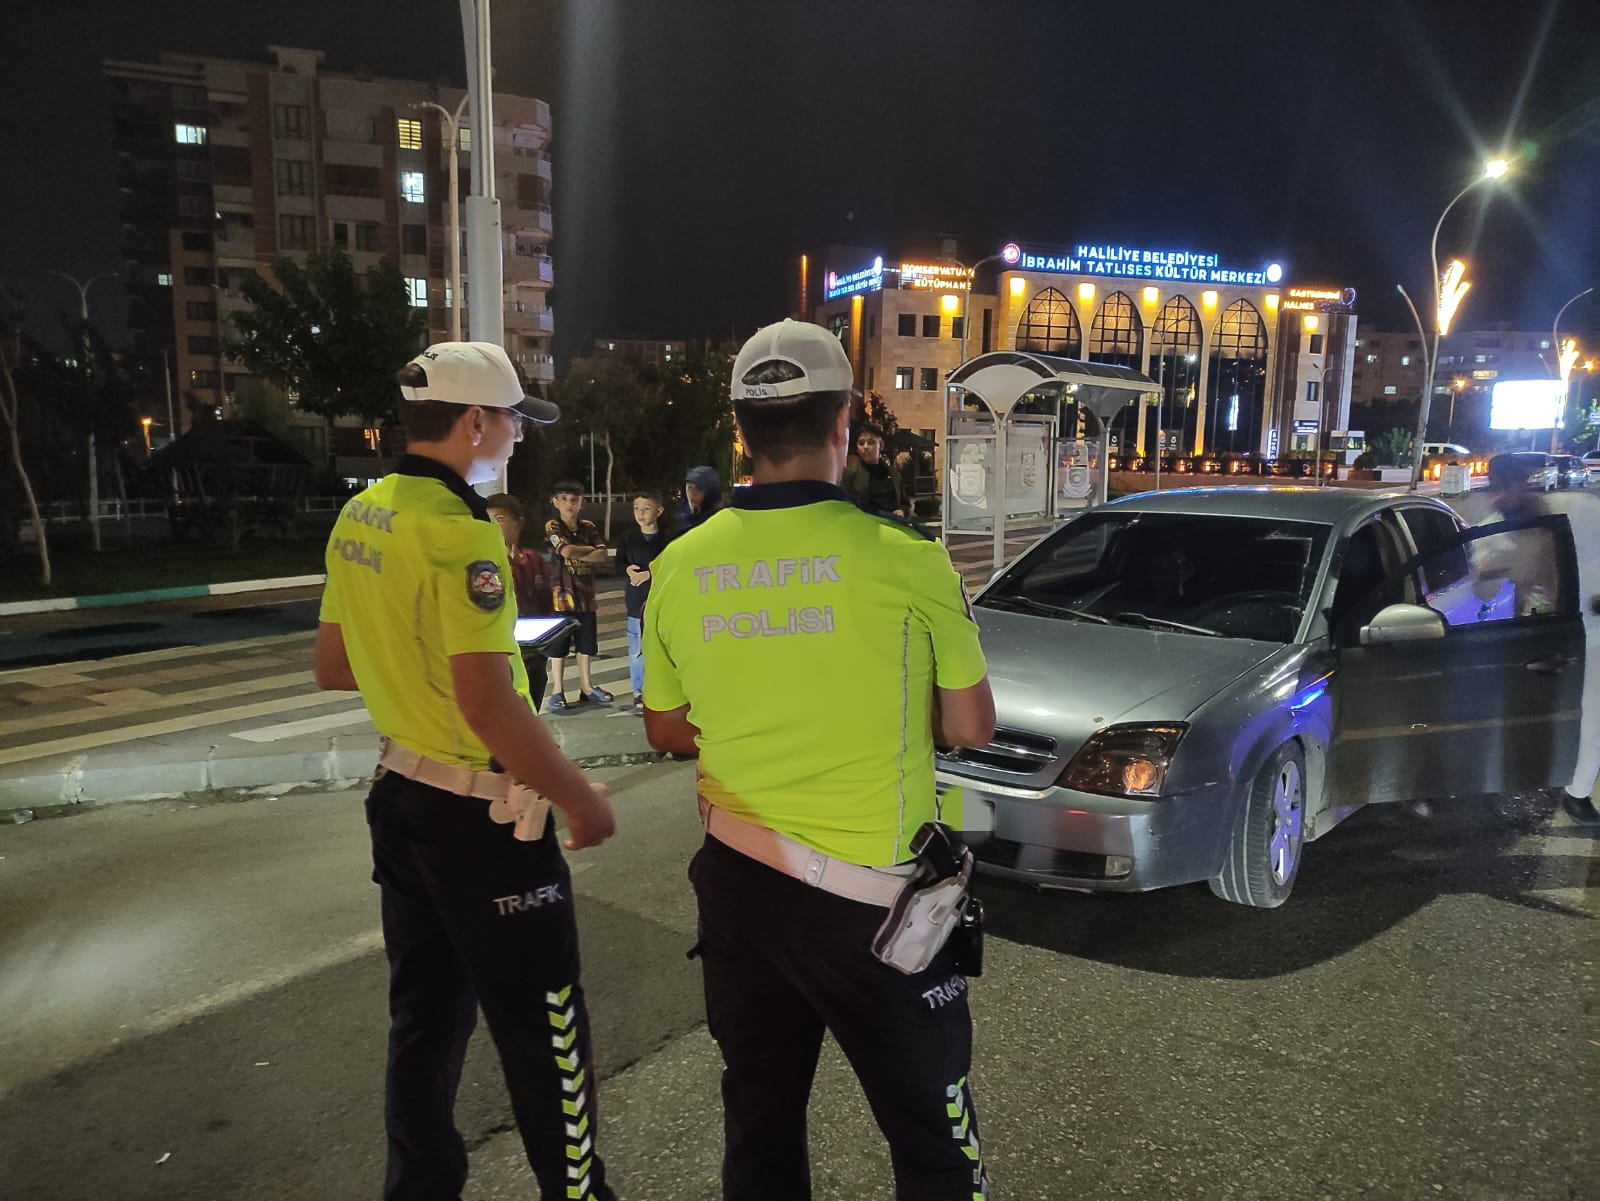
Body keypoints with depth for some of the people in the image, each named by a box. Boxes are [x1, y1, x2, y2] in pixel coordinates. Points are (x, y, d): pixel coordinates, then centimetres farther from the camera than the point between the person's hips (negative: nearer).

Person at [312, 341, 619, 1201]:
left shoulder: (359, 517, 5)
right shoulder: (459, 529, -22)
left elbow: (332, 667, 13)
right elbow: (489, 709, -26)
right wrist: (580, 799, -16)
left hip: (403, 797, 9)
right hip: (479, 815, -9)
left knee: (424, 1017, 21)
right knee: (541, 1027, 8)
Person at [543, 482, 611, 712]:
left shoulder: (588, 527, 7)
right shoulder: (552, 527, -7)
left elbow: (602, 555, -4)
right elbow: (567, 550, -22)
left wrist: (576, 553, -16)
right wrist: (589, 549, -7)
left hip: (586, 594, 5)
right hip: (562, 595, -5)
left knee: (586, 644, 11)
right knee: (559, 645, 3)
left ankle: (586, 687, 22)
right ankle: (557, 691, 11)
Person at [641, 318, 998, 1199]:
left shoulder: (680, 565, -4)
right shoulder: (906, 559, -16)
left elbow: (666, 731, 8)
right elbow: (970, 727, -4)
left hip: (736, 879, 5)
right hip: (874, 894, -4)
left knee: (757, 1125, 21)